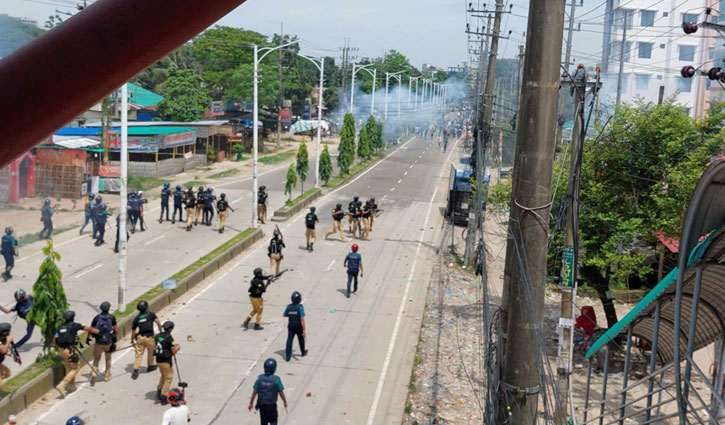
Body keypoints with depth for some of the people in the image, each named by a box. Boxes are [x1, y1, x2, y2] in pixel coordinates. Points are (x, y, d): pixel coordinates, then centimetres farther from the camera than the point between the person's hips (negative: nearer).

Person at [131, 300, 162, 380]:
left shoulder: (136, 318, 9)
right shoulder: (151, 314, 0)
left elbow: (133, 331, 13)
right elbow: (158, 323, -6)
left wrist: (132, 341, 23)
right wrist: (161, 331, 7)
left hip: (140, 337, 2)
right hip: (150, 338, -2)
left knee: (139, 354, 6)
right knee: (151, 352, 21)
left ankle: (135, 370, -4)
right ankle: (150, 366, 37)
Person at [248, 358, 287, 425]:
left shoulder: (260, 378, -13)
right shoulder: (276, 379, -20)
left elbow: (255, 392, -7)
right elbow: (281, 393, -11)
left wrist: (251, 403, 5)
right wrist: (285, 402, 6)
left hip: (262, 405, 3)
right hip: (272, 405, -2)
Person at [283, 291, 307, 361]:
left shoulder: (288, 306, -6)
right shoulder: (300, 307, -19)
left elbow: (284, 315, 11)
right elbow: (302, 319, -22)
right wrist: (304, 330, -20)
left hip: (291, 327, 2)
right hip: (299, 327, -2)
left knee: (289, 340, 4)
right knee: (301, 340, 18)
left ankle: (287, 355, -5)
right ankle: (303, 352, 37)